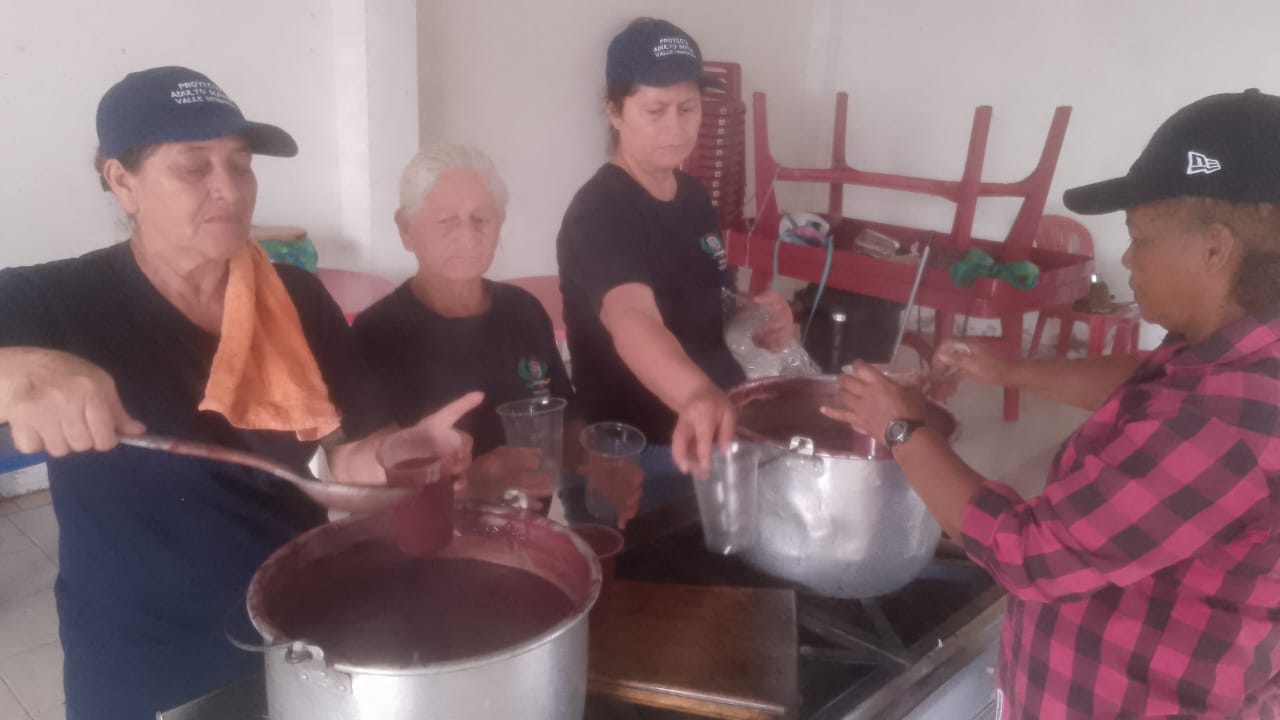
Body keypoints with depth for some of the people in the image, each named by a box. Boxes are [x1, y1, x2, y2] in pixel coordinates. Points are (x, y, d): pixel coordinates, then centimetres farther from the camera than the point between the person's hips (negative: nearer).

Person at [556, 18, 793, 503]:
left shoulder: (693, 196, 3)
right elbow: (632, 319, -41)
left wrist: (760, 322, -5)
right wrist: (698, 395, -60)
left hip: (713, 438, 8)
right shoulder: (599, 213, -22)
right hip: (637, 462, -8)